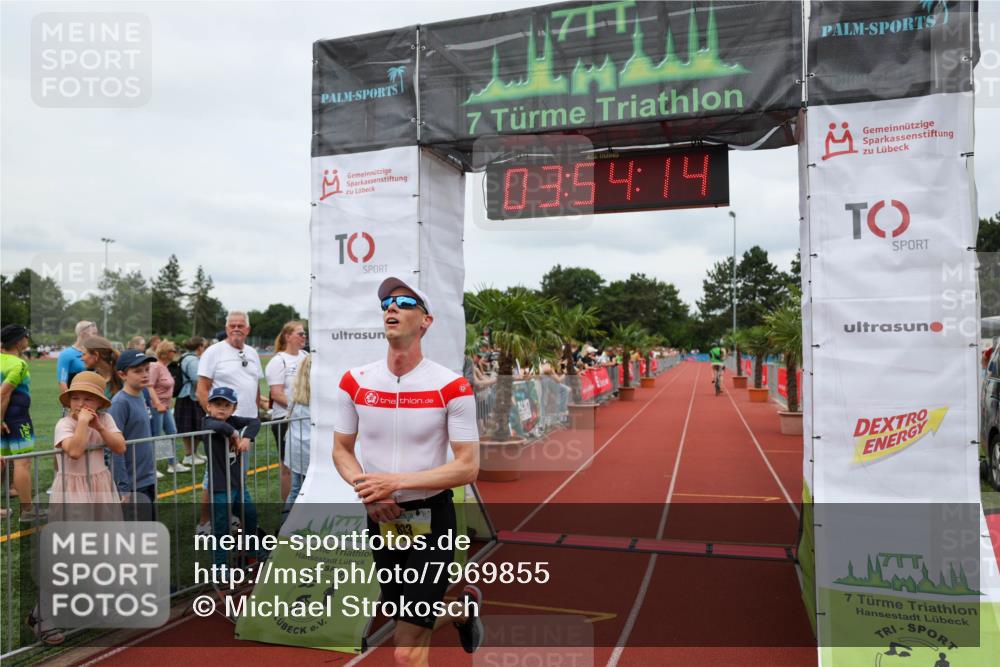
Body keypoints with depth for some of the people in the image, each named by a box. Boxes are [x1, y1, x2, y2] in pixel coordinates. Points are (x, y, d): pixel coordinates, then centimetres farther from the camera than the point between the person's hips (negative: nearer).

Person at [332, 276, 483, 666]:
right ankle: (463, 609, 51)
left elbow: (468, 467, -15)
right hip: (379, 519, 5)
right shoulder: (354, 381, -3)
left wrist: (396, 481, -22)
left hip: (431, 519, -4)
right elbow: (341, 450, 7)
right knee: (409, 625, 24)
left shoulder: (452, 387, -15)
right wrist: (365, 489, -13)